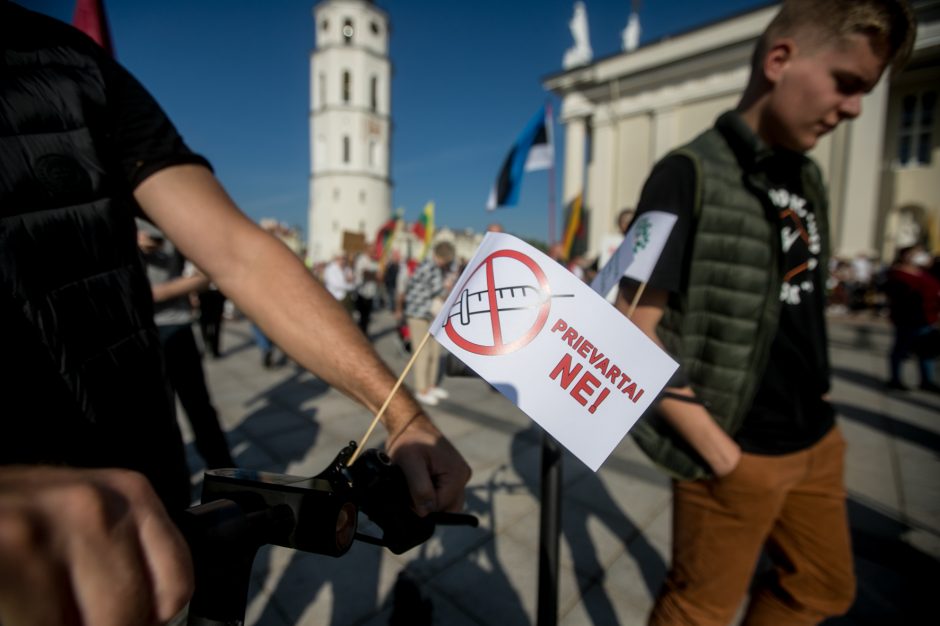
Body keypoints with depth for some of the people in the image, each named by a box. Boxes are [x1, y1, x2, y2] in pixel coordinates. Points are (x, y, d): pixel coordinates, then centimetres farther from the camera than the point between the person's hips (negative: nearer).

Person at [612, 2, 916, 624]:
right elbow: (633, 335, -22)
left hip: (816, 440, 8)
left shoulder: (809, 178, 7)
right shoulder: (690, 174, -18)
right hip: (738, 452, -8)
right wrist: (716, 450, -18)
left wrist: (820, 408, 10)